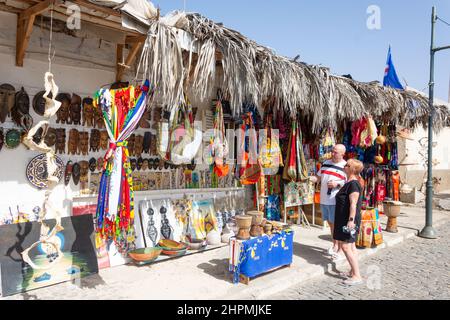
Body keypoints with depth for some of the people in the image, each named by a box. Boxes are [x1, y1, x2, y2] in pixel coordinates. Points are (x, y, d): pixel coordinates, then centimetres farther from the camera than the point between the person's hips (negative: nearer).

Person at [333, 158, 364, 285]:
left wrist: (351, 220, -27)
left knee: (345, 246, -9)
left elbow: (353, 204, -25)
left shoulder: (353, 184, -19)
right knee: (350, 246, 15)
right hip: (344, 219, 11)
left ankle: (357, 276, -4)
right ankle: (353, 272, 24)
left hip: (348, 220, -11)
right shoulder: (349, 183, 13)